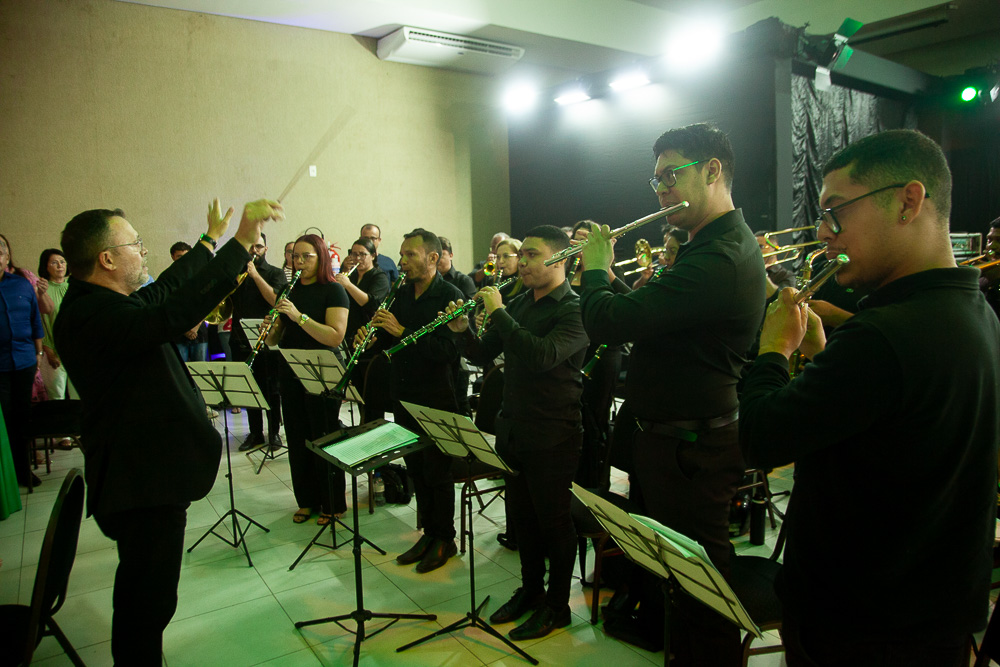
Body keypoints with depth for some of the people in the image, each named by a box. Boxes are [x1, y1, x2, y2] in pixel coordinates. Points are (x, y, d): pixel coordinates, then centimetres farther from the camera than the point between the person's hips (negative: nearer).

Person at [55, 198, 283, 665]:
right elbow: (175, 314, -42)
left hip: (146, 475, 11)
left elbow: (163, 291, 19)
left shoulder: (103, 302, 6)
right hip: (144, 483, -11)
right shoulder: (92, 314, -27)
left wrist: (212, 240, 24)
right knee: (149, 598, 4)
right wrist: (241, 241, -40)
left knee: (142, 592, 29)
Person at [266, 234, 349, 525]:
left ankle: (333, 504, 17)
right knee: (297, 440, 13)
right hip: (291, 375, 6)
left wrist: (299, 316, -27)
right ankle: (307, 500, 28)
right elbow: (274, 340, 12)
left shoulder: (333, 291, -9)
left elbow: (335, 337, -21)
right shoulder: (290, 292, 10)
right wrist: (270, 330, -11)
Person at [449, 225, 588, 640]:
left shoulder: (573, 309, -14)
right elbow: (484, 355, 11)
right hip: (512, 428, 7)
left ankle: (557, 606, 25)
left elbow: (543, 356, -31)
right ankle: (530, 589, 37)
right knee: (521, 514, 18)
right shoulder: (518, 304, 10)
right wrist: (463, 331, -9)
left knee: (553, 520, 7)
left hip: (553, 435, -7)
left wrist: (498, 313, -26)